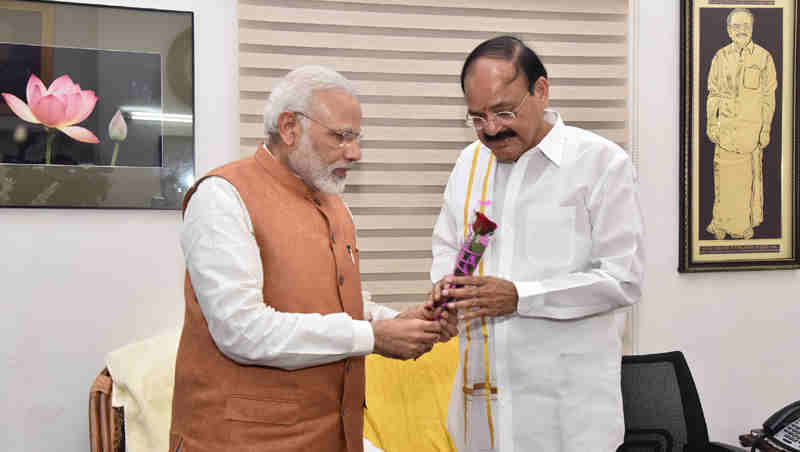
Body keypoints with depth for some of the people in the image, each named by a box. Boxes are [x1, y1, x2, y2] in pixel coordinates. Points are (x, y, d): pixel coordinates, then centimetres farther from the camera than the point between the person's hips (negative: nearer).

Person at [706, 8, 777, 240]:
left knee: (750, 174, 3)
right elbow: (713, 93, 11)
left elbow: (768, 97, 1)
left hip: (752, 125, -2)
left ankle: (747, 222, 16)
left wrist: (766, 129, -3)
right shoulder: (721, 57, 7)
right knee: (724, 173, 3)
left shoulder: (763, 58, 1)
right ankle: (723, 222, 15)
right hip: (726, 126, 2)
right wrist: (710, 124, 6)